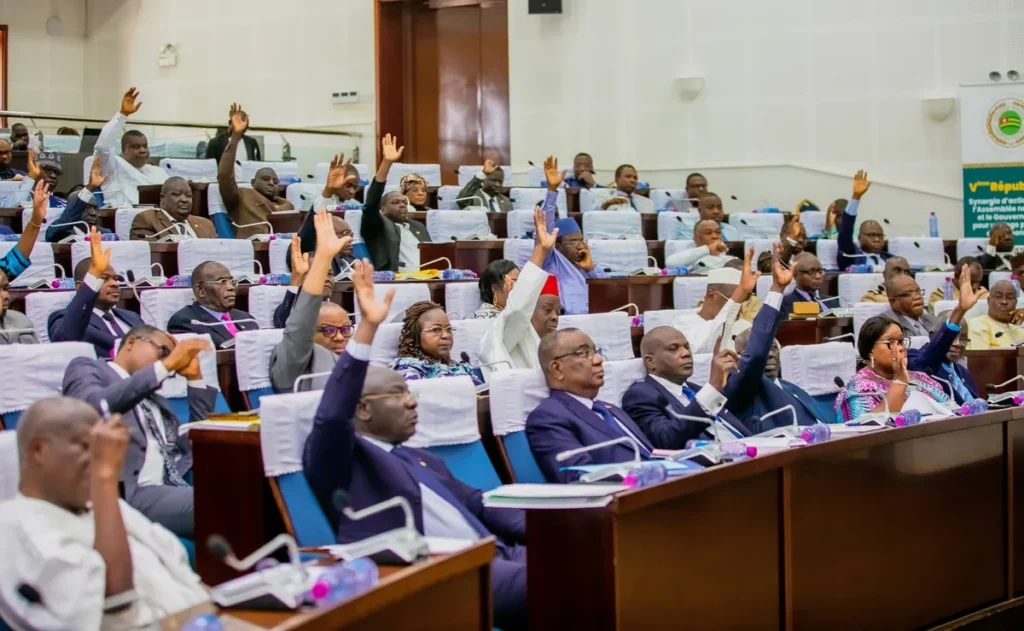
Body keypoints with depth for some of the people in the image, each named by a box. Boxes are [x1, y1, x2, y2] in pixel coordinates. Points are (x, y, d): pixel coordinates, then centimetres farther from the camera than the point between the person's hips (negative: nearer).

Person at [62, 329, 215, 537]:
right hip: (127, 492, -7)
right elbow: (95, 404, -11)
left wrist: (194, 376, 25)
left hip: (174, 490, 7)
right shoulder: (87, 368, 13)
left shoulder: (155, 400, 32)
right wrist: (167, 364, -8)